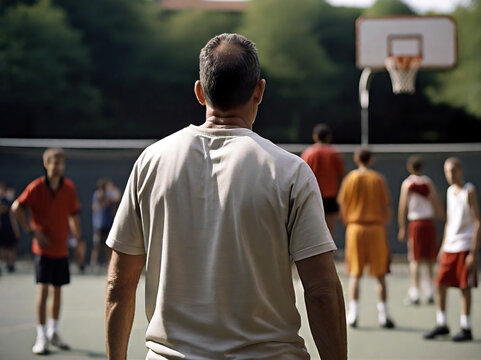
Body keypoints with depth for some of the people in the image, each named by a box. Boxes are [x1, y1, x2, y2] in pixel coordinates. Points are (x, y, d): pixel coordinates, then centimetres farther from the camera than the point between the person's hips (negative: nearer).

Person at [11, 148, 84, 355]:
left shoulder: (69, 188, 3)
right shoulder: (36, 187, -10)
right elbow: (17, 208, -8)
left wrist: (79, 238, 9)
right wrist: (32, 232, -12)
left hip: (61, 248, 4)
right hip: (43, 248, -4)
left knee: (57, 291, 12)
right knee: (43, 289, -11)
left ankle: (53, 333, 27)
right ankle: (41, 337, -6)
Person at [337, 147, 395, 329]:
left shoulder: (350, 178, 0)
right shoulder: (378, 179, -1)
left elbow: (343, 206, 1)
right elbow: (386, 207, -2)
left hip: (355, 227, 0)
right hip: (376, 228, 0)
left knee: (355, 274, 6)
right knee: (380, 274, 5)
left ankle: (353, 314, 1)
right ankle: (383, 314, 4)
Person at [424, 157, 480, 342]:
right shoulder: (450, 191, 14)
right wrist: (443, 247, 18)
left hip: (465, 247, -7)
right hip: (449, 248, 7)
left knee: (465, 287, -2)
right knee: (440, 285, 5)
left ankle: (466, 328, 5)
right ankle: (441, 324, 16)